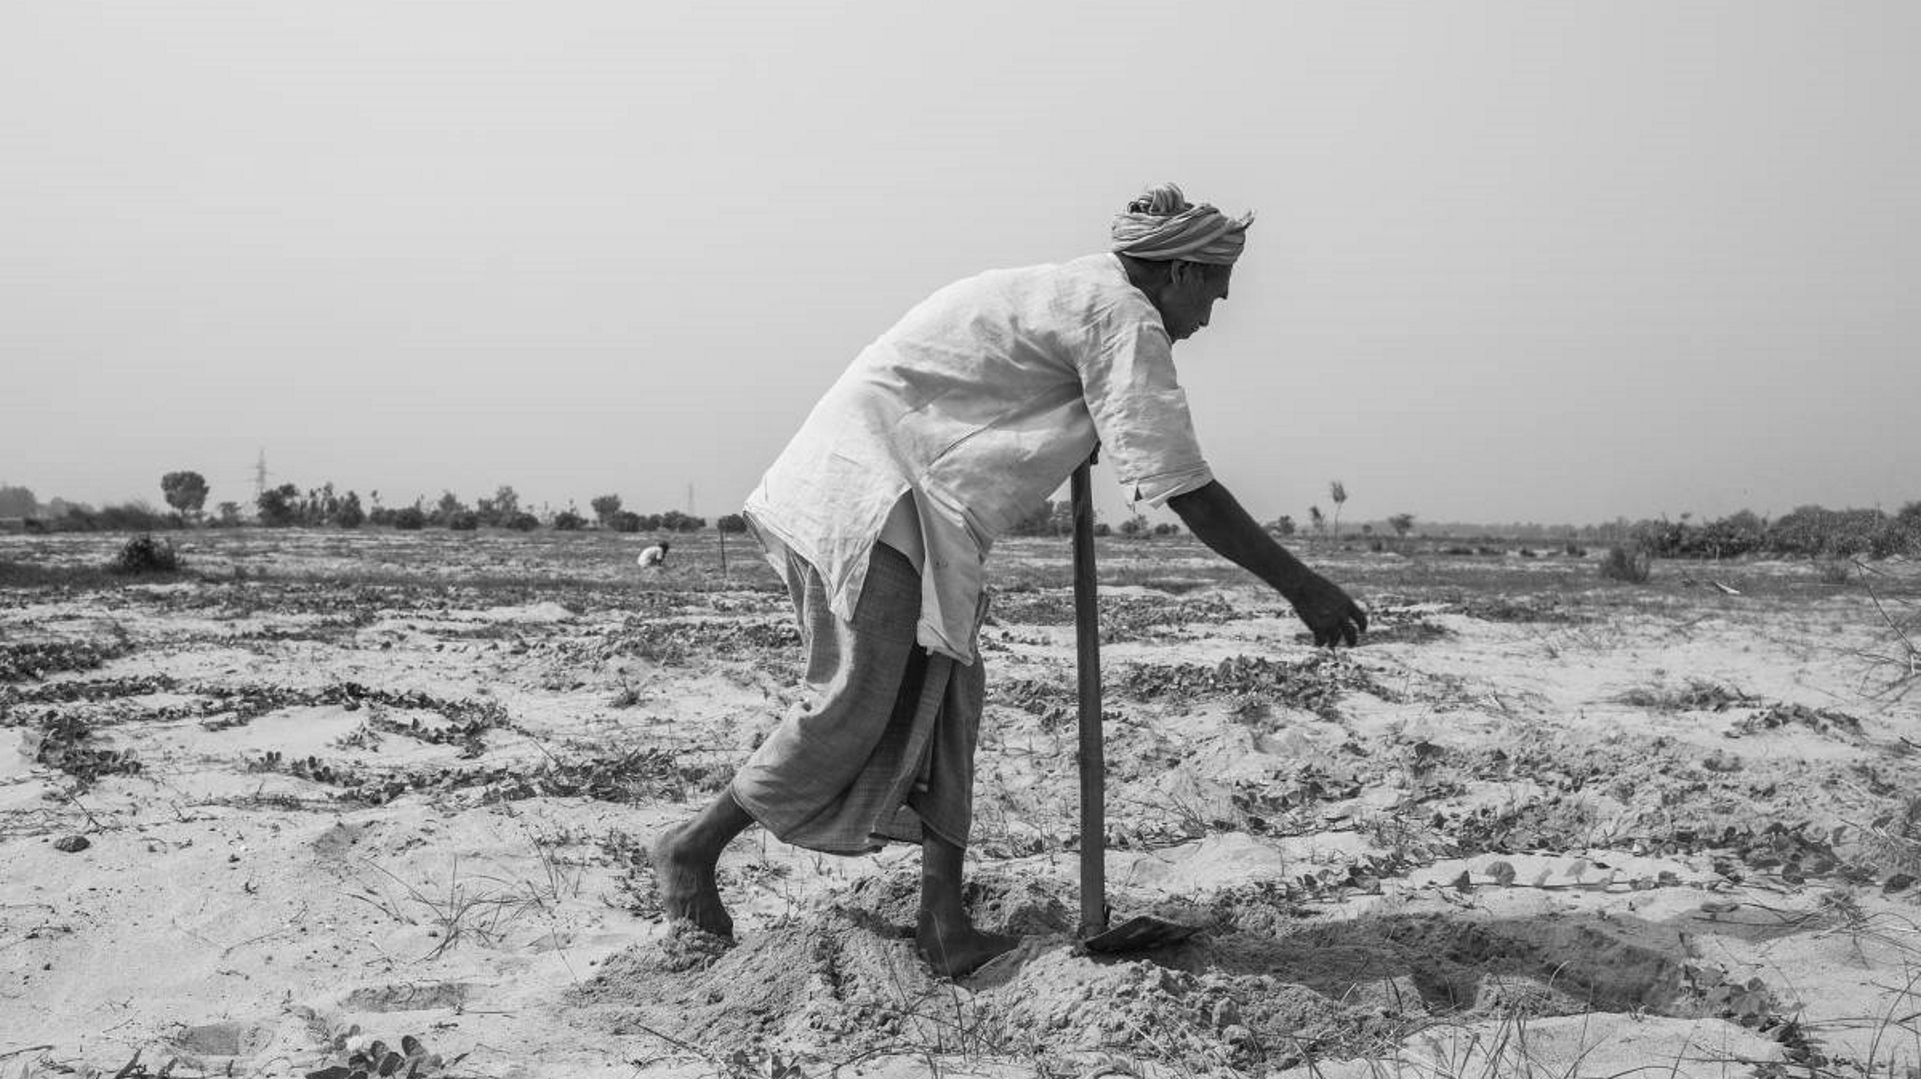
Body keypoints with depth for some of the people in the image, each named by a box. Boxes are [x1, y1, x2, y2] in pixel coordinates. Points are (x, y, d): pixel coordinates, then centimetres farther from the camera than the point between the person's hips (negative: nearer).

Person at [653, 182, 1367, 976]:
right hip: (867, 487, -10)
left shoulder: (1073, 293, 19)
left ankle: (943, 918, 4)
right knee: (860, 705, -9)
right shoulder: (1123, 315, -10)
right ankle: (693, 846, 7)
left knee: (944, 692, 4)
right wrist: (1301, 587, -11)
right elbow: (1182, 487, -15)